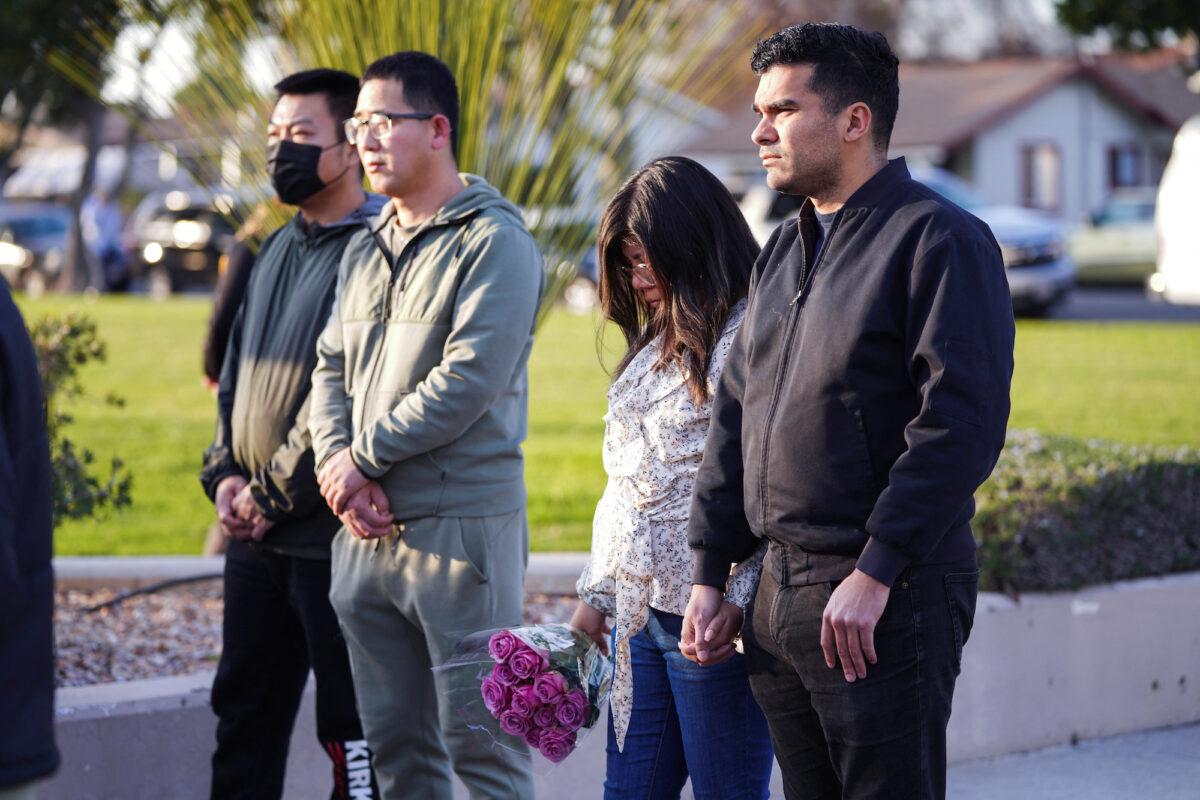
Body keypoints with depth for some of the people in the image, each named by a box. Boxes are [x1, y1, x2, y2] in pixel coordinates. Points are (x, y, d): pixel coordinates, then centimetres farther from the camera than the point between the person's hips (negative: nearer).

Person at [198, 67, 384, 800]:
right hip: (254, 530, 8)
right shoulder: (281, 249, 16)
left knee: (351, 727, 1)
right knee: (244, 714, 14)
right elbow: (236, 371, 20)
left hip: (331, 534, -8)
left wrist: (273, 495, -14)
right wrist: (224, 472, 4)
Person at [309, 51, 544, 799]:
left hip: (460, 525, -7)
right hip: (366, 533, 7)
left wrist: (363, 457, -11)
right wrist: (341, 468, -4)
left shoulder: (494, 242, -8)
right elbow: (331, 370, 14)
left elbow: (469, 380, -17)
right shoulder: (366, 249, 17)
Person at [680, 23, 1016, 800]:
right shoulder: (784, 253, 18)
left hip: (888, 599, -8)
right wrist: (709, 571, 14)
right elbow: (735, 417, 20)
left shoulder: (939, 240, -9)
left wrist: (874, 573, -21)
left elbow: (962, 425, -18)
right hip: (778, 593, 8)